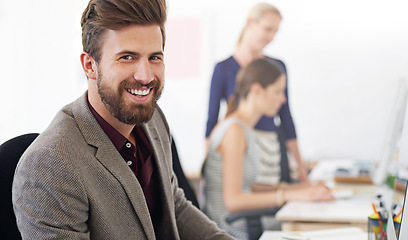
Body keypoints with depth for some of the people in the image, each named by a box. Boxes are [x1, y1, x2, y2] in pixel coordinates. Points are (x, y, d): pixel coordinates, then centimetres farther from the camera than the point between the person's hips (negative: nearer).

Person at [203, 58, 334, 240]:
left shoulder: (245, 129, 14)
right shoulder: (234, 131, -16)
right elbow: (233, 200, -22)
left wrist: (290, 189, 8)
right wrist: (290, 195, -22)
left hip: (245, 224, 9)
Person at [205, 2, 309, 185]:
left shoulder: (278, 67, 11)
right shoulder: (224, 69, 1)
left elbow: (285, 118, 15)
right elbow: (212, 119, 2)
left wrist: (300, 164, 15)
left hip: (269, 152, 3)